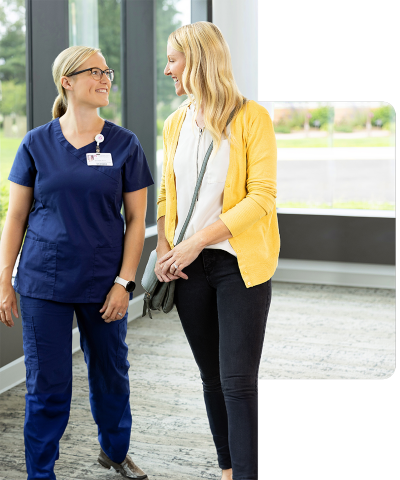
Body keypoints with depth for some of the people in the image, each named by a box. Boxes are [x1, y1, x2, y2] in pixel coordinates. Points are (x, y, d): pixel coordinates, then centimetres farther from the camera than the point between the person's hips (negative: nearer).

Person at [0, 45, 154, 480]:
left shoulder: (124, 144, 0)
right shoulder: (37, 144, 0)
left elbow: (136, 219, 1)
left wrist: (124, 282, -5)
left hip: (103, 283, 1)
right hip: (44, 282, -1)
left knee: (110, 373, 15)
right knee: (47, 384, 3)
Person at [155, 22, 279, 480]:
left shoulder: (250, 117, -8)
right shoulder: (175, 123, 10)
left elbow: (262, 197, -14)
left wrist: (197, 240, -19)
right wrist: (163, 248, -1)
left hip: (238, 265, -5)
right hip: (189, 267, 5)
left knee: (238, 381, -6)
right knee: (212, 377, 13)